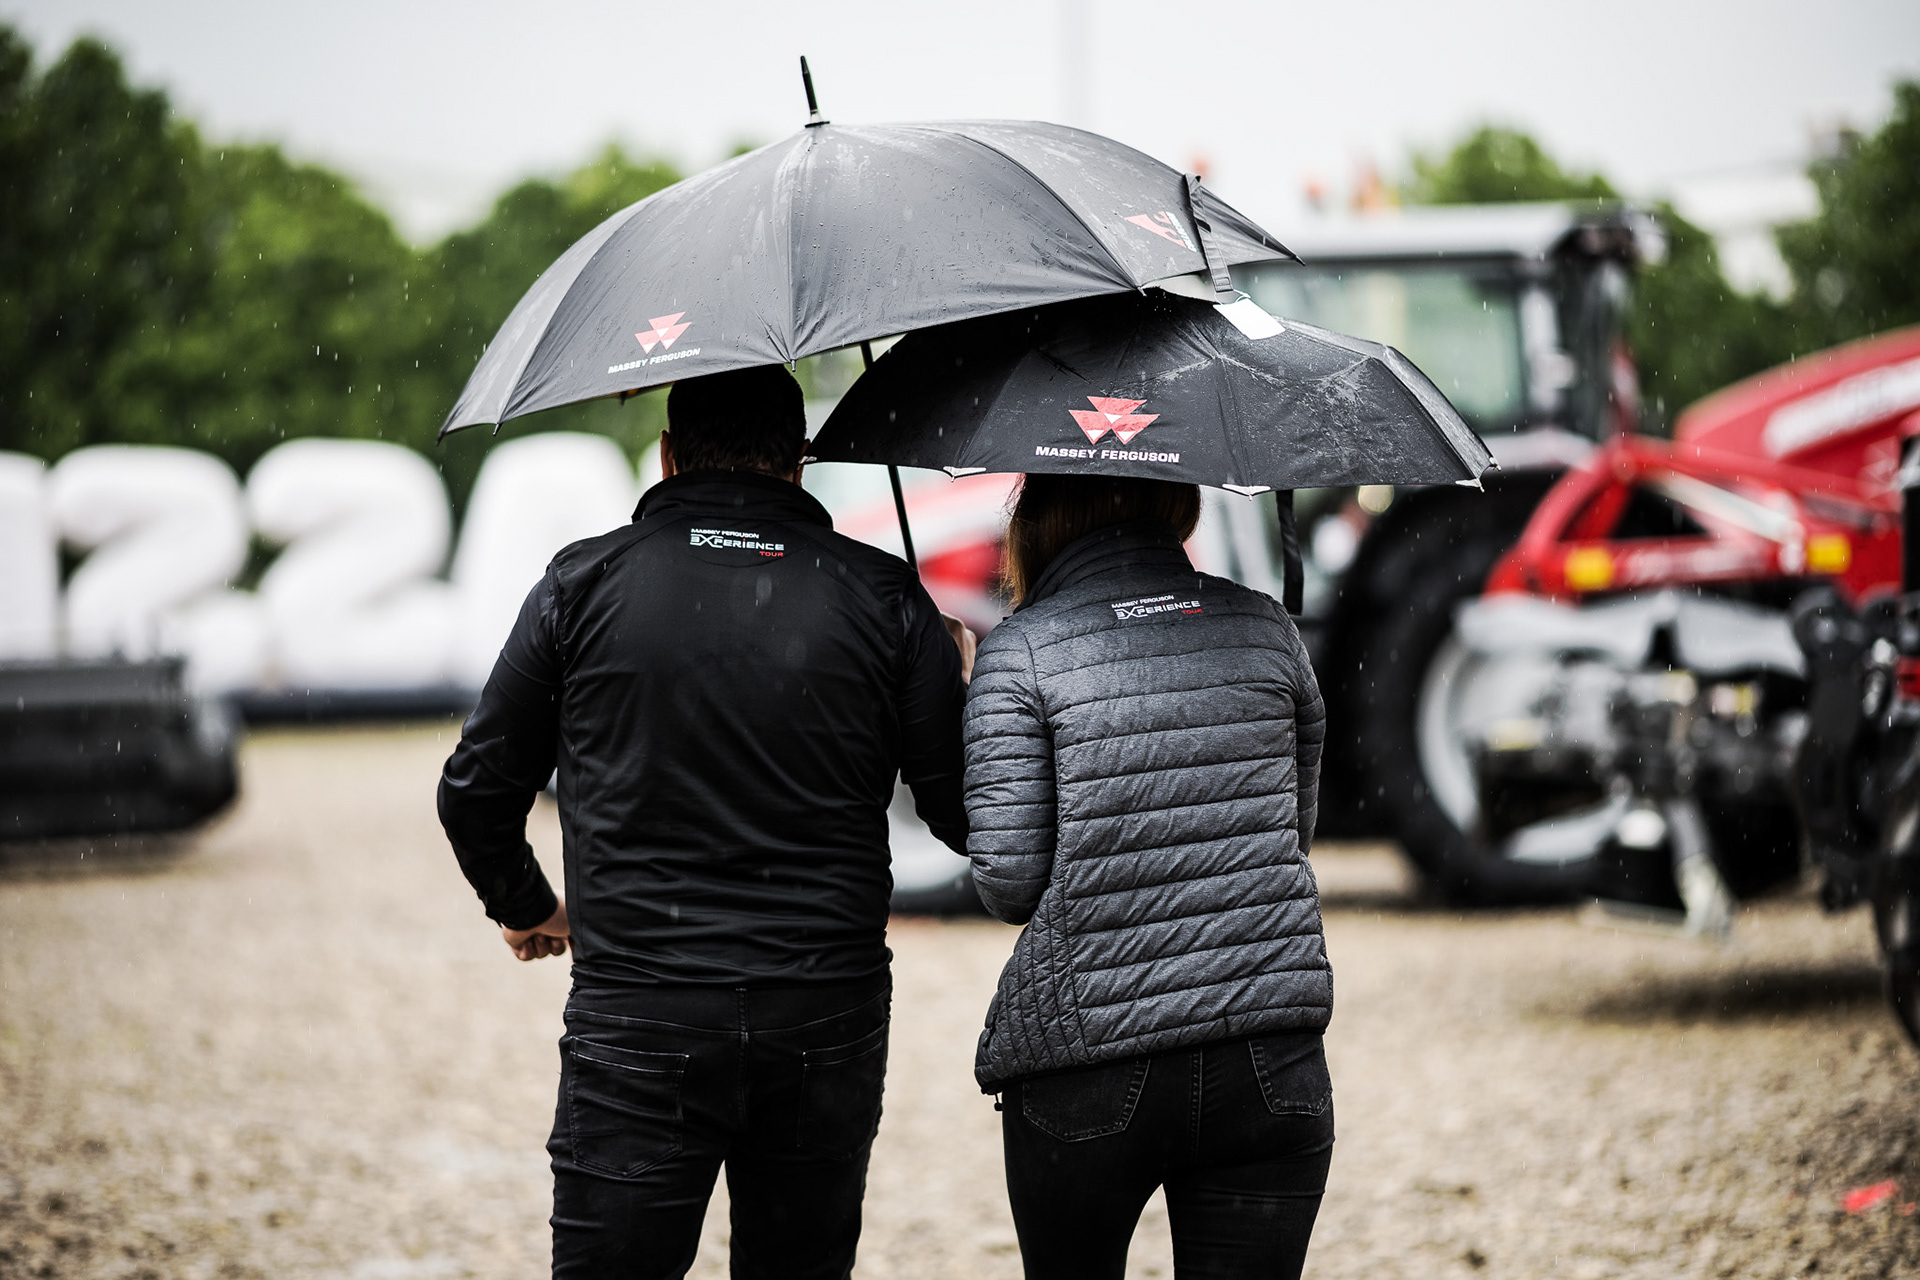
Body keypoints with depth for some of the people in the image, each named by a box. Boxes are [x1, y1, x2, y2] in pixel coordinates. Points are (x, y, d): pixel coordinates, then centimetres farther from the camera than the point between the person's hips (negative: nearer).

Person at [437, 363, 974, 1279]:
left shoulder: (583, 585, 1)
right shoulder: (883, 597, 2)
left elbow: (476, 792, 6)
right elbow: (967, 817, 3)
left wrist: (523, 907, 26)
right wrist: (952, 677, 24)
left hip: (637, 1030, -2)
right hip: (828, 1028, 2)